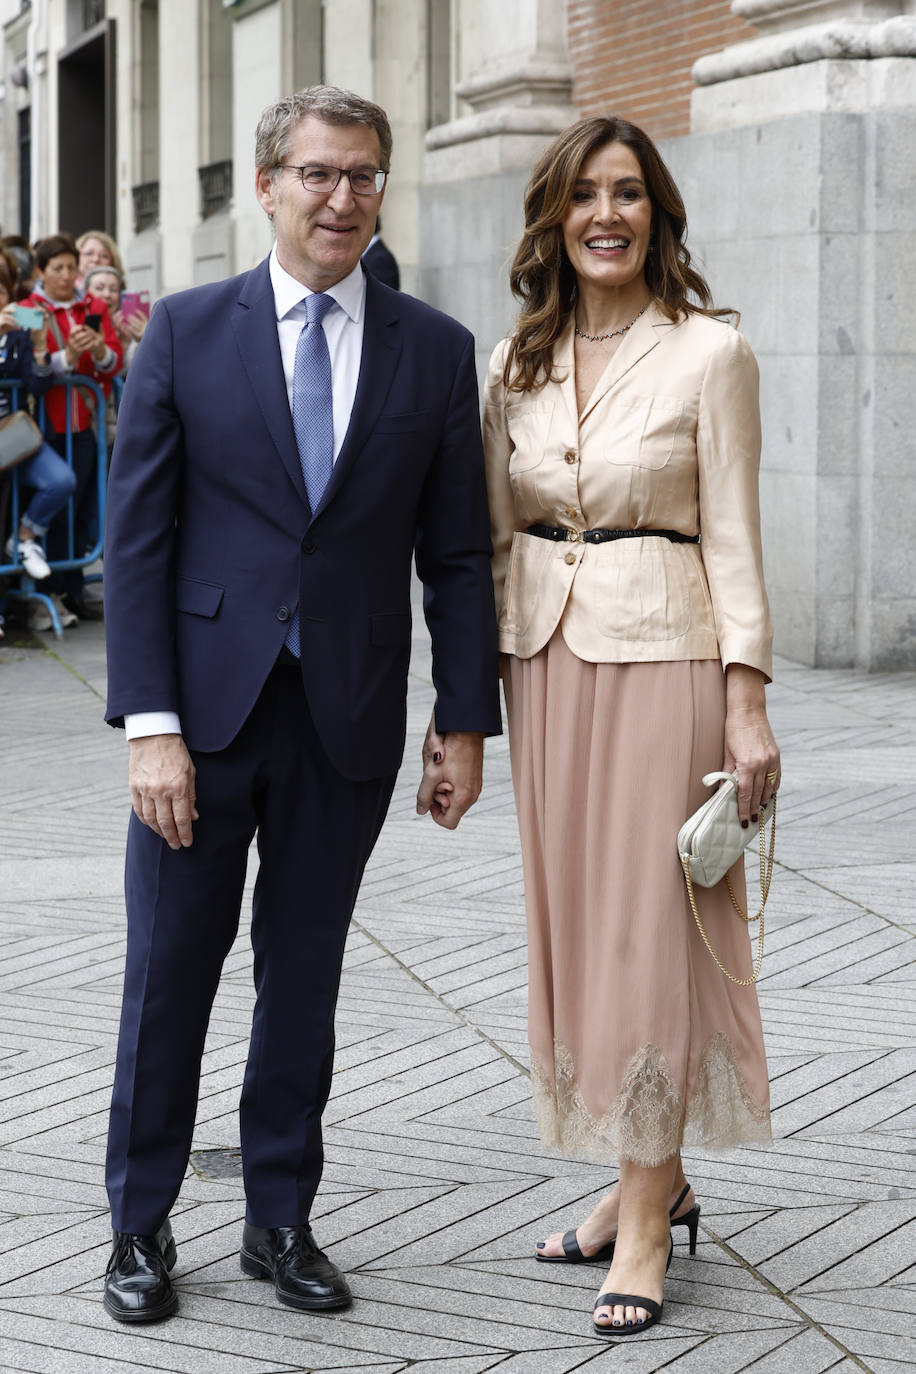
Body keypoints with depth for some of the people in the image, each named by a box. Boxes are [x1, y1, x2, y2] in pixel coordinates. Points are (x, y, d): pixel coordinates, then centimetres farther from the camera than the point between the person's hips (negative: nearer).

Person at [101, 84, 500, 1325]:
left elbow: (457, 554, 5)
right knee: (168, 973, 5)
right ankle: (141, 1225, 19)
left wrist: (464, 724, 0)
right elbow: (136, 537, -4)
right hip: (206, 709, -1)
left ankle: (281, 1221, 24)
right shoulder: (187, 332, -1)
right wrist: (150, 724, -11)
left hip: (348, 719, 1)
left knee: (306, 978, 11)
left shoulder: (434, 350, 4)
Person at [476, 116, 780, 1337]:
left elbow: (732, 535, -6)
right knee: (573, 917, 9)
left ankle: (647, 1218, 5)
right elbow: (492, 533, 12)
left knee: (648, 923, -3)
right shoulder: (518, 363, 9)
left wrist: (747, 701, -11)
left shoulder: (709, 351, -5)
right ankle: (650, 1174, 23)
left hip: (660, 653, -5)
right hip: (543, 656, 5)